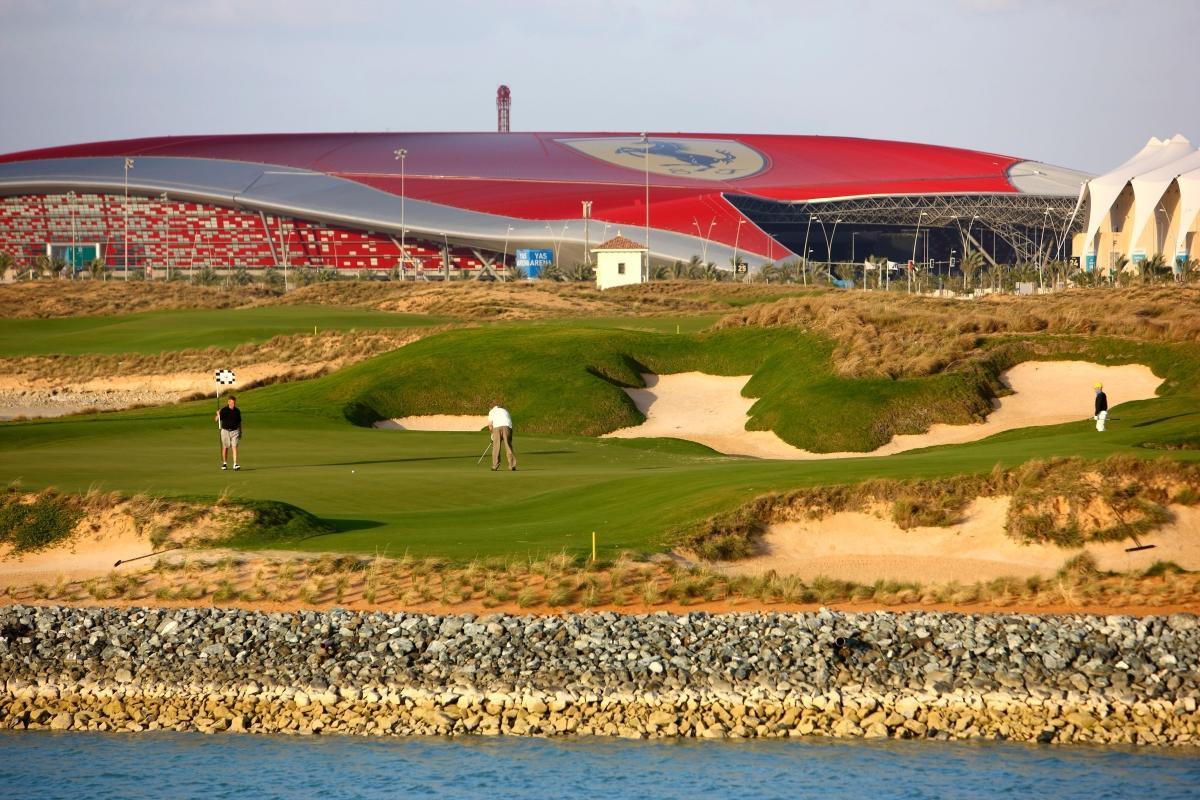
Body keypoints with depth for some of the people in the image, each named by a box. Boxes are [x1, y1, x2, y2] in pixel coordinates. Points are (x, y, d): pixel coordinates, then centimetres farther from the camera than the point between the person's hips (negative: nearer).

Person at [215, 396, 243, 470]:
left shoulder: (237, 411, 4)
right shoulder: (223, 410, -6)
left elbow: (239, 422, 13)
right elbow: (217, 420, -9)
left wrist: (240, 432, 14)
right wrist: (218, 415, -30)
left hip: (234, 431, 1)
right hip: (225, 430, -1)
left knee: (234, 447, -10)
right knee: (225, 447, 8)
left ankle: (235, 464, -14)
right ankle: (224, 463, 25)